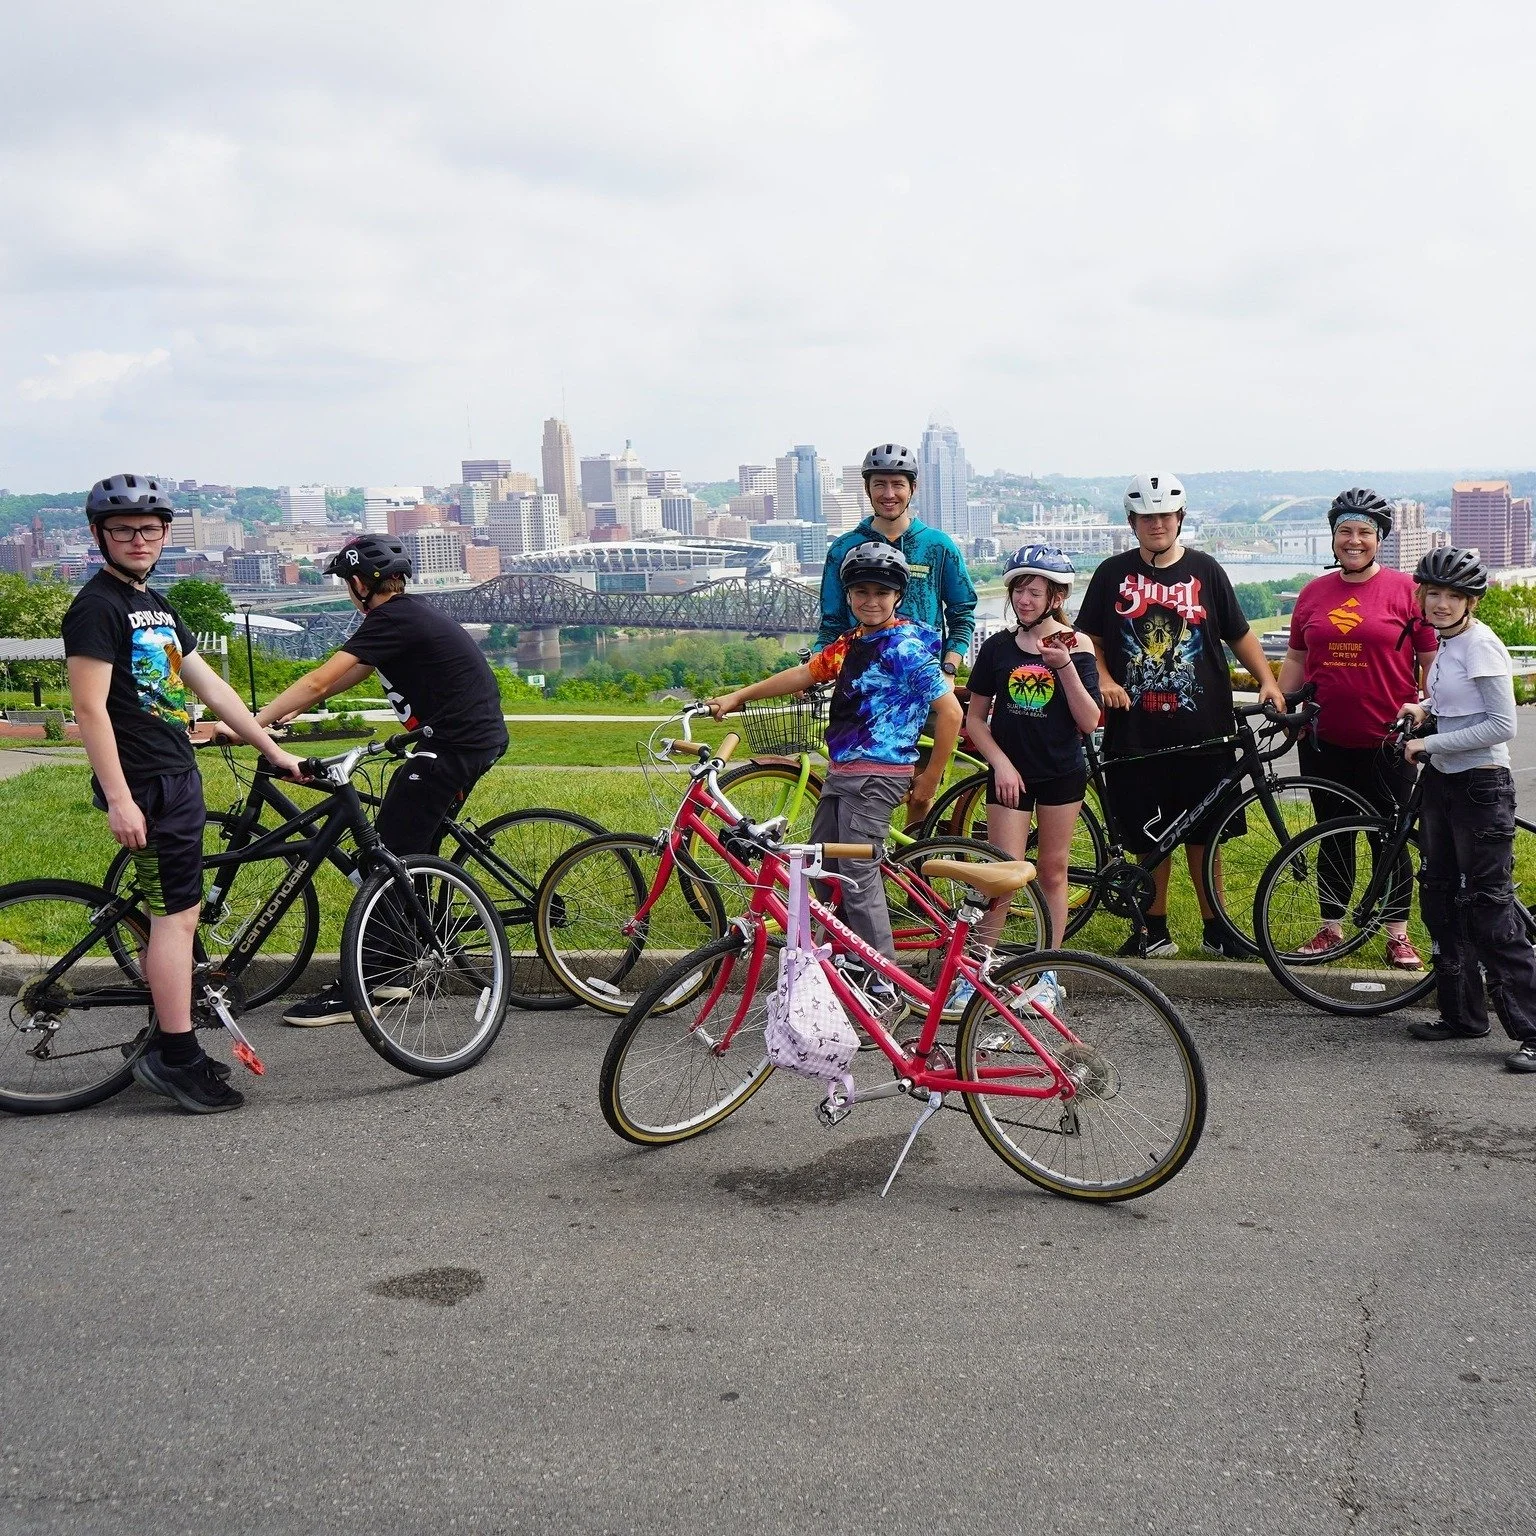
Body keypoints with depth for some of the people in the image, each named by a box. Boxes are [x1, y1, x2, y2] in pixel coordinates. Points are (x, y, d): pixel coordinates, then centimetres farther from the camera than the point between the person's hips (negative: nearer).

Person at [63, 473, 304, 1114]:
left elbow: (210, 686, 19)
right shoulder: (97, 606, -11)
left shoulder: (156, 606, 17)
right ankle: (177, 1059, -4)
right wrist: (119, 798, -23)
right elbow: (90, 707, -17)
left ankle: (166, 1046, 20)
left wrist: (272, 750, 17)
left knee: (176, 915, 12)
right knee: (176, 915, -9)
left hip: (178, 776, 9)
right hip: (144, 783, -9)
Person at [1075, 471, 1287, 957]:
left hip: (1201, 730, 0)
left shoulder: (1204, 570, 8)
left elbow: (1239, 634, 12)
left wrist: (1267, 681, -1)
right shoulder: (1114, 573, 7)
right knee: (1149, 834, 5)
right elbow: (1090, 637, 12)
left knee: (1201, 832, 5)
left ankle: (1214, 927, 16)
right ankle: (1155, 929, 17)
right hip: (1136, 731, 0)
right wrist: (1103, 680, -5)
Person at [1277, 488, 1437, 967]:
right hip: (1324, 740, 3)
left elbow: (1433, 660, -2)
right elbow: (1296, 658, 15)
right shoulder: (1314, 593, 8)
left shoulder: (1407, 590, -3)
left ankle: (1398, 936, 15)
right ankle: (1331, 927, 23)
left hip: (1386, 743, -3)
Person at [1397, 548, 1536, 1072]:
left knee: (1488, 907, -9)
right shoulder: (1446, 644, 10)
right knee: (1441, 897, 13)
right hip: (1441, 782, 9)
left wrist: (1430, 744, -18)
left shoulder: (1480, 644, -16)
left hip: (1480, 786, -9)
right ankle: (1463, 1013, 24)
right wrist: (1425, 708, 7)